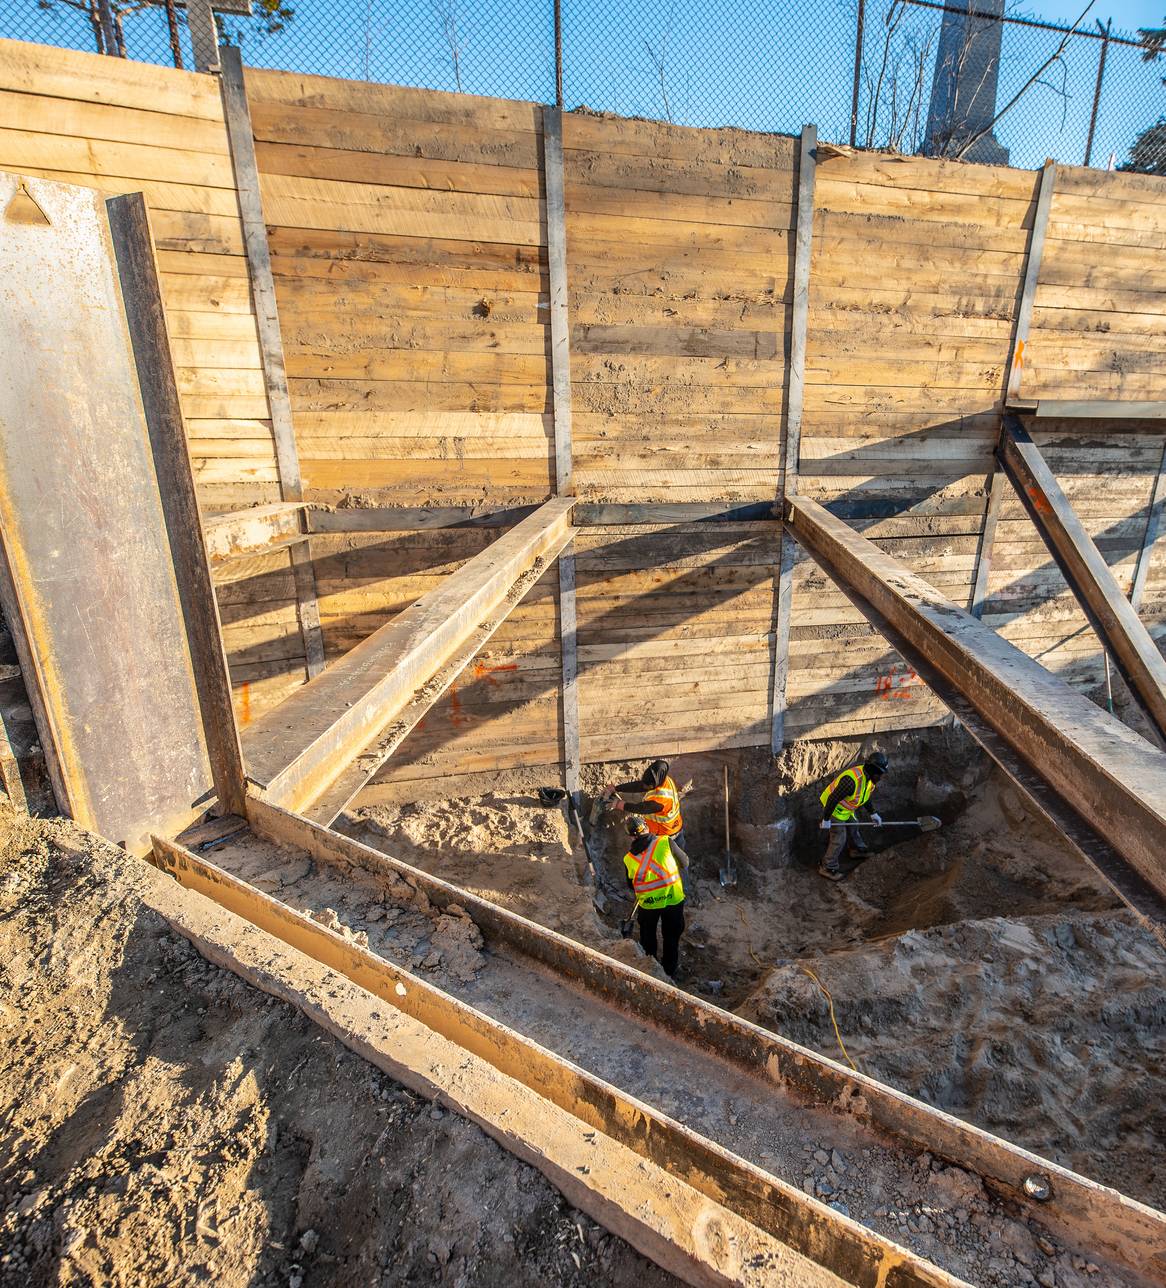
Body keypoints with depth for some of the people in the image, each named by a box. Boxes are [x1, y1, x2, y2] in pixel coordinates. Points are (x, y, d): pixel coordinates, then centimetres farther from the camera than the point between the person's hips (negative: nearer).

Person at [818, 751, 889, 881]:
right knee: (839, 839, 0)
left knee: (854, 828, 28)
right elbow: (833, 798, -33)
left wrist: (873, 814, 12)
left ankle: (858, 849, 55)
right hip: (834, 809, -9)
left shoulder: (868, 778, -8)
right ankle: (828, 867, 15)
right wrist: (826, 819, -25)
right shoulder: (852, 779, -39)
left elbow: (864, 797, 12)